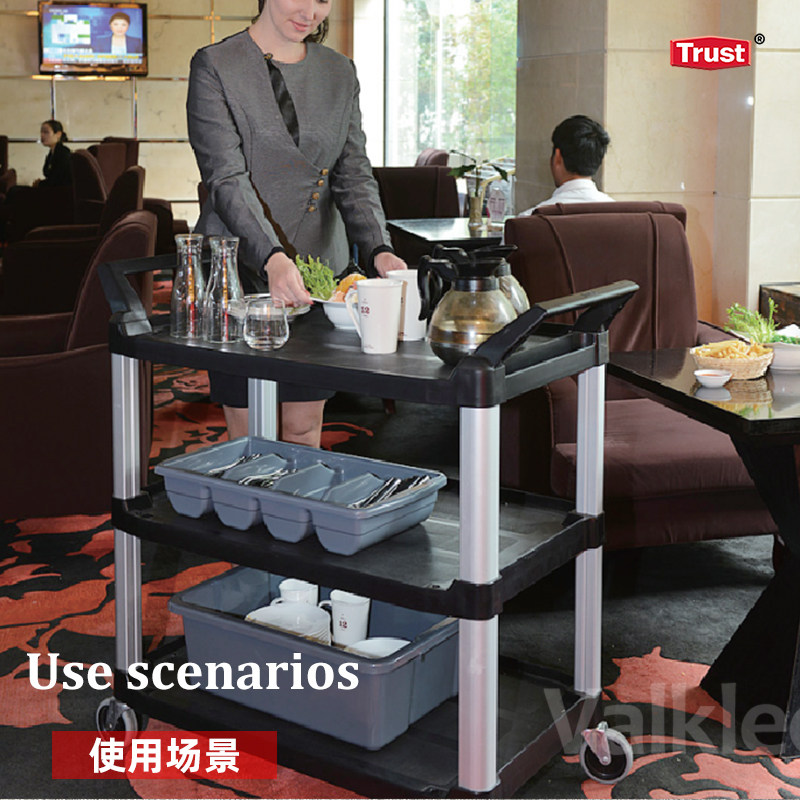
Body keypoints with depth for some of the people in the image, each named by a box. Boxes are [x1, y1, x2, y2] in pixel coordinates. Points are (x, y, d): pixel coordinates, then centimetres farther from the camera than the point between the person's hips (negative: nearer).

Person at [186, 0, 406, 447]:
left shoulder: (340, 73, 11)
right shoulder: (215, 67, -5)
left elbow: (355, 175, 4)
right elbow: (226, 178, -15)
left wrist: (379, 250, -15)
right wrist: (271, 258, -31)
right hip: (243, 269, -4)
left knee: (305, 429, 9)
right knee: (249, 435, 2)